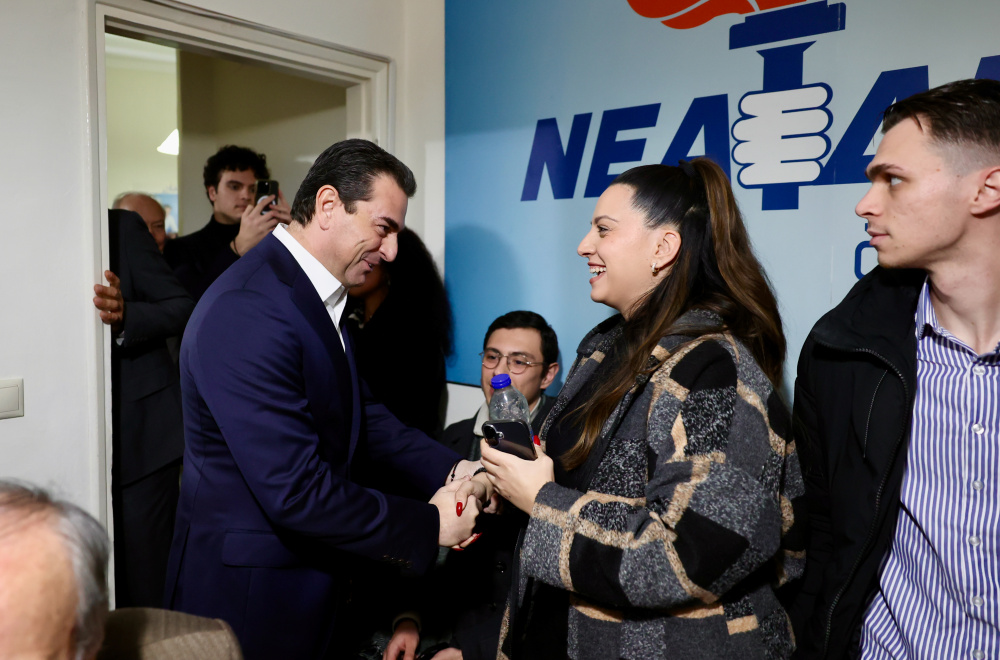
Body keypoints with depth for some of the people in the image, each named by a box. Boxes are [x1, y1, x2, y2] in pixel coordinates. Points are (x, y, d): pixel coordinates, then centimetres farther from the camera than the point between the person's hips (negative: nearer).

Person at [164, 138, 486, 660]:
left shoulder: (319, 296, 4)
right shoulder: (246, 314, -28)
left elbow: (361, 412, 6)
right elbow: (295, 490, -29)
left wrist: (451, 469, -7)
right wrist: (429, 526, -19)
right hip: (251, 597, -9)